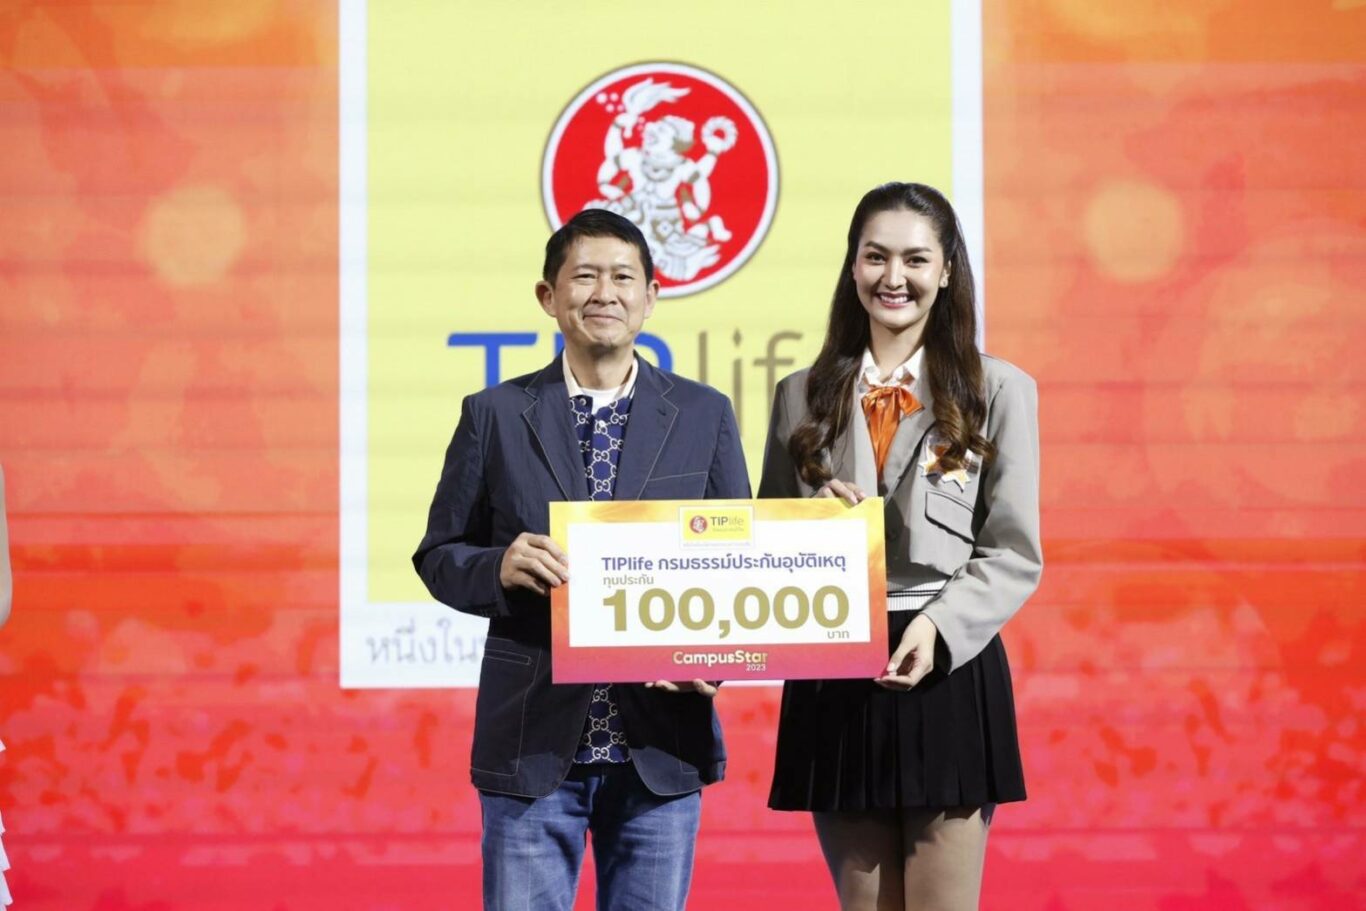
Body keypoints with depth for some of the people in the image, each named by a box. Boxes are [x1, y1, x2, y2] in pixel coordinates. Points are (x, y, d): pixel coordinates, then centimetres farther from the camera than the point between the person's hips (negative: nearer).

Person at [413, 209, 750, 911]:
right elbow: (438, 556, 6)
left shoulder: (704, 416, 7)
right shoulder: (494, 416, 5)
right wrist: (499, 567, -16)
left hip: (661, 747, 1)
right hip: (532, 748, -1)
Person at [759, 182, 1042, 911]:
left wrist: (939, 629, -16)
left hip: (948, 675, -3)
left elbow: (1015, 555, 0)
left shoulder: (997, 391, 3)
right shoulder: (802, 397, 11)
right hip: (832, 680, 3)